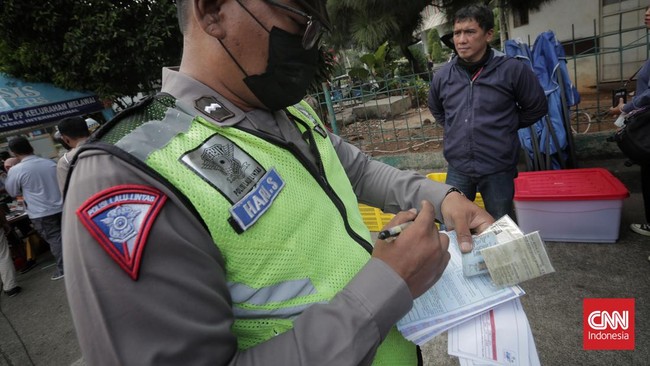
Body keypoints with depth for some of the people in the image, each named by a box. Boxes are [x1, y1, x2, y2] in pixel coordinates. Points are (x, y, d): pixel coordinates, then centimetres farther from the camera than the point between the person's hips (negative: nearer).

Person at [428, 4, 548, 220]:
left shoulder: (512, 69, -9)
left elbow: (537, 108, 5)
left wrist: (507, 126, 5)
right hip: (457, 169, 2)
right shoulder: (443, 75, -1)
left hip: (498, 170, -2)